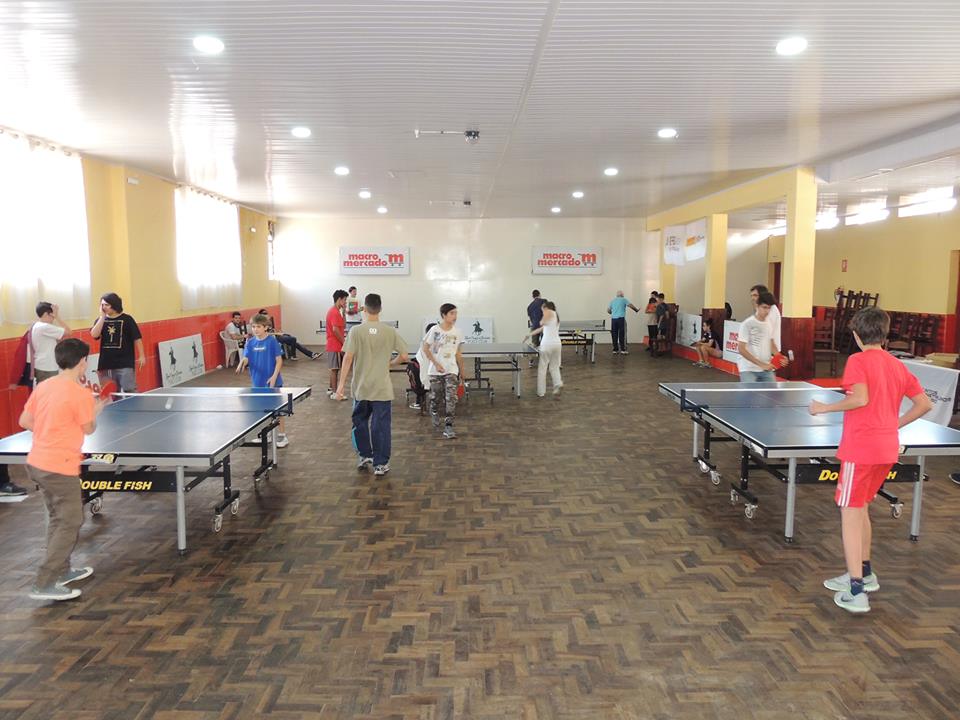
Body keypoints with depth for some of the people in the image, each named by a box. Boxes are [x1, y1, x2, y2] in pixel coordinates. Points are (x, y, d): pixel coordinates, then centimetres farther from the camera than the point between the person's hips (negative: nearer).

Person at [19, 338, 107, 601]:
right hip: (60, 468, -8)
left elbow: (24, 422, 9)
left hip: (36, 463, 8)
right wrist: (96, 410, 14)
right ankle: (45, 584, 2)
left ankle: (61, 570, 33)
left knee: (58, 518, 22)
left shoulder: (43, 386, 5)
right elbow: (89, 429, -4)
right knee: (70, 523, 2)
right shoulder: (81, 394, -17)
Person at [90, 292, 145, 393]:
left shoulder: (126, 319, -2)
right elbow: (94, 335, -8)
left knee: (129, 392, -7)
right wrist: (102, 316, -7)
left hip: (125, 364, -4)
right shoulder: (100, 320, 10)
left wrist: (141, 356, -5)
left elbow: (137, 338, -1)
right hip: (106, 365, 5)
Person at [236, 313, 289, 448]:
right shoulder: (250, 343, 3)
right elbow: (245, 358, -4)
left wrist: (274, 376, -17)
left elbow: (279, 360, -10)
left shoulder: (272, 341, -11)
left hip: (272, 381, -5)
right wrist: (241, 364, -26)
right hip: (258, 381, 5)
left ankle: (282, 435, 9)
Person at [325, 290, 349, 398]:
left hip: (333, 345, 10)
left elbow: (343, 325, 16)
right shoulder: (335, 312, -17)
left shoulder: (335, 311, 15)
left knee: (334, 369, 16)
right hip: (335, 346, -10)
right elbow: (335, 329, -24)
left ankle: (330, 389, 24)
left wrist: (343, 312, 9)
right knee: (335, 369, -5)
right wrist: (344, 342, -18)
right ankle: (334, 393, 0)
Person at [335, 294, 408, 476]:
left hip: (360, 388, 1)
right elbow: (403, 356, -4)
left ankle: (365, 455, 29)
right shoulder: (390, 331, -5)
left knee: (360, 422, 21)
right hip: (382, 389, 0)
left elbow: (348, 358, -10)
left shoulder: (356, 331, -7)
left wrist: (341, 384, -6)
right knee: (381, 426, 6)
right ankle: (380, 464, 10)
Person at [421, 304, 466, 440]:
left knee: (451, 398, -11)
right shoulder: (435, 330, -9)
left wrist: (462, 370, 13)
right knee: (436, 397, 11)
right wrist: (436, 364, -12)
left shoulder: (457, 332, 1)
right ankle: (434, 413, 44)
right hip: (435, 370, -1)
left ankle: (448, 427, -9)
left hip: (452, 370, 2)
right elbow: (425, 348, -5)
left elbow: (458, 353, 10)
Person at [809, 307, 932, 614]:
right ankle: (864, 573, 35)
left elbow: (860, 398, -24)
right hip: (888, 450, 8)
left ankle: (856, 593, -1)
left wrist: (825, 408, -12)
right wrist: (895, 424, 16)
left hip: (860, 449, -7)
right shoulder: (898, 366, 11)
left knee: (850, 514, -1)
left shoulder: (858, 361, -10)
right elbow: (925, 404, 11)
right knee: (860, 509, 23)